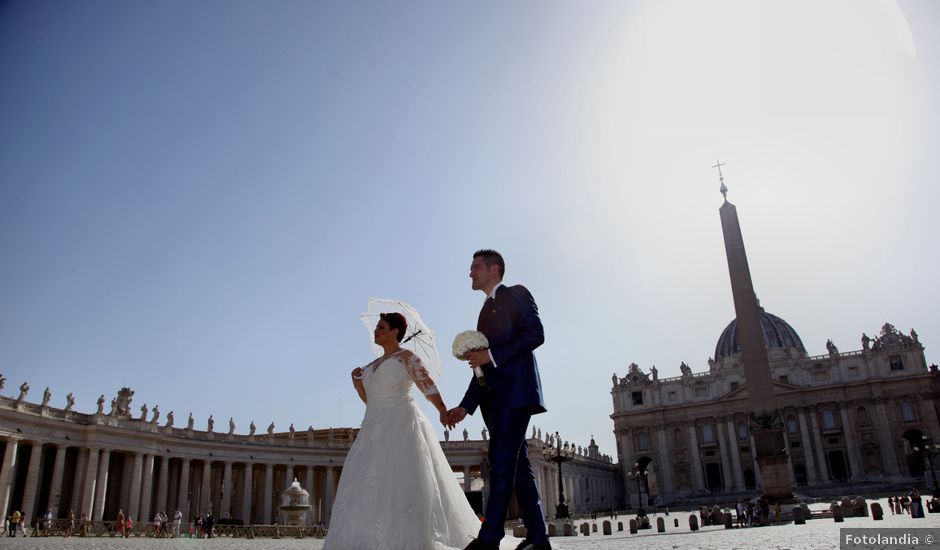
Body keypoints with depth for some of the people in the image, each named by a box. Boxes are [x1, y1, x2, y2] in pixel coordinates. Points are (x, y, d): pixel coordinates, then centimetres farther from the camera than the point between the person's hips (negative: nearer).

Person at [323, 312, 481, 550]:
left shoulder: (407, 357, 0)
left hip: (401, 425, -7)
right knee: (368, 481, 0)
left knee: (401, 478, -11)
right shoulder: (373, 365, 22)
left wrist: (442, 410, -29)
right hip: (376, 428, 8)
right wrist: (357, 382, 7)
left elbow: (428, 385, -13)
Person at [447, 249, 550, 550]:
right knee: (516, 464, 5)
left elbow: (536, 333, -11)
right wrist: (466, 406, 17)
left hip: (516, 389, -8)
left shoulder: (515, 293, 5)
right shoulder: (486, 310, 27)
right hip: (495, 396, 8)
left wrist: (492, 355, -16)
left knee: (501, 459, -15)